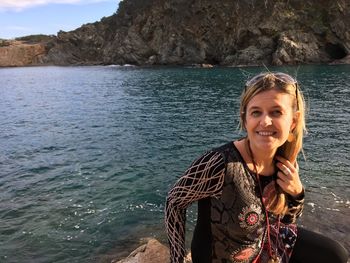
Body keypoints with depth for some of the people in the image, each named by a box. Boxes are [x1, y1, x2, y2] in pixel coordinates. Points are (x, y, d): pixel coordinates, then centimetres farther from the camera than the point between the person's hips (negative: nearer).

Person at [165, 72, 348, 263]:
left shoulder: (286, 163, -13)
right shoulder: (220, 164, -35)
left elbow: (287, 220, 2)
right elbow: (174, 201, -20)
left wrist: (297, 193, -17)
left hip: (267, 244, 6)